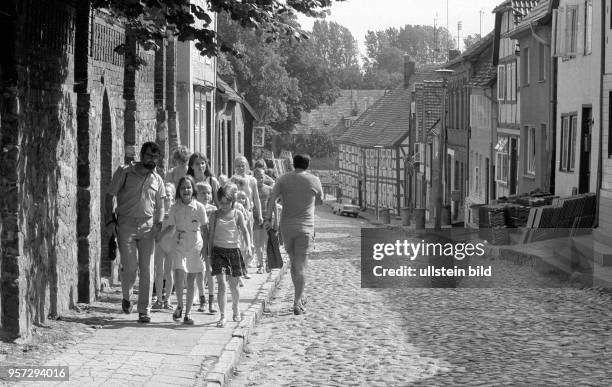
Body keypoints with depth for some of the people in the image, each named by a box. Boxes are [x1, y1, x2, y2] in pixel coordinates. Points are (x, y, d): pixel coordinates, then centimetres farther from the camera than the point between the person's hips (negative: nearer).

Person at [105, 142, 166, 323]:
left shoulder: (157, 179, 10)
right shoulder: (124, 172, 1)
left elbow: (160, 205, 15)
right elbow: (110, 196, 3)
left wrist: (158, 224, -2)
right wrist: (110, 220, -6)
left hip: (147, 227, 2)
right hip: (125, 225, -2)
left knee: (147, 270, -2)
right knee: (130, 267, -8)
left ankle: (144, 310, 4)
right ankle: (126, 298, 22)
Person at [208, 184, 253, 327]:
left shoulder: (237, 214, 3)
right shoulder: (215, 215, 5)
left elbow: (245, 230, -5)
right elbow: (211, 235, 10)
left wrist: (248, 245, -23)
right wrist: (210, 254, 8)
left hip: (234, 250, 0)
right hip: (218, 250, 0)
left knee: (234, 285, 8)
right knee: (221, 284, -11)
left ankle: (235, 309, 34)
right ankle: (222, 316, -9)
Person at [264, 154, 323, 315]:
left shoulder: (283, 179, 2)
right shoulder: (314, 181, -1)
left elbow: (271, 198, -10)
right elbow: (319, 201, 13)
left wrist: (268, 218, -13)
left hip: (286, 225, 2)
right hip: (305, 227, -2)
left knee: (293, 262, 18)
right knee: (301, 266, -2)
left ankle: (300, 297, 27)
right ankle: (297, 303, -8)